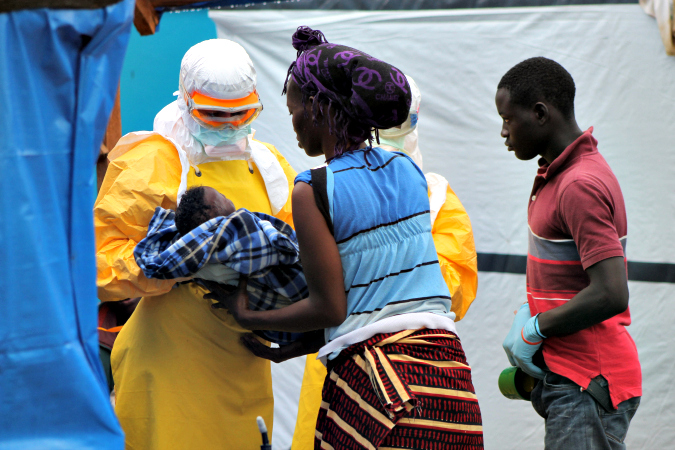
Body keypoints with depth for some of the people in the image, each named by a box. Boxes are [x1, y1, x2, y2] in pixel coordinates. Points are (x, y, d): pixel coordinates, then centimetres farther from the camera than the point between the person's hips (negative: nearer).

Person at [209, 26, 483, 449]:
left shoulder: (314, 191, -9)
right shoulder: (409, 171, 10)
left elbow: (329, 308, -10)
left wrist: (248, 316, 5)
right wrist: (299, 342, 24)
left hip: (373, 376, -6)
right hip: (447, 366, 6)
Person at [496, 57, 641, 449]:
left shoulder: (580, 185, -19)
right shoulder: (557, 174, 15)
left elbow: (610, 295, -26)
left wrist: (535, 329, -14)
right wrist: (529, 314, 8)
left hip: (588, 386, -10)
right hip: (571, 376, 10)